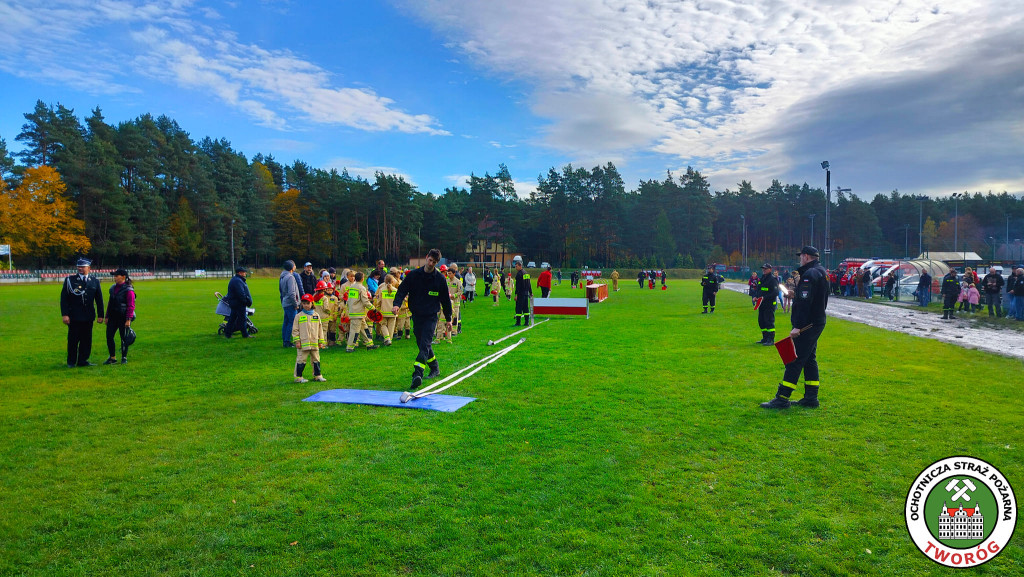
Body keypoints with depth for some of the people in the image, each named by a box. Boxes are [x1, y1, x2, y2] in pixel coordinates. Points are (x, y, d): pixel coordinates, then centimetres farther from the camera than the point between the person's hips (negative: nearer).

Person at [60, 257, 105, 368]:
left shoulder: (95, 281, 7)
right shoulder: (70, 280, 1)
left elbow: (99, 299, 9)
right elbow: (64, 298, -2)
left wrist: (100, 315, 6)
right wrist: (64, 314, -9)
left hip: (88, 317, 2)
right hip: (74, 316, -2)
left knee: (86, 340, 5)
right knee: (73, 340, 3)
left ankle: (82, 360, 15)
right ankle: (71, 362, 14)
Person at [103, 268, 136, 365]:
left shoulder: (128, 290, -11)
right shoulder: (113, 288, 11)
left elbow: (131, 306, -13)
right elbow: (110, 303, 17)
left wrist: (128, 320, -17)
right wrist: (107, 317, 14)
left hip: (123, 317, -7)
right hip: (113, 316, 7)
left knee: (124, 338, 2)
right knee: (109, 336, 4)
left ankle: (124, 358, 15)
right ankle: (112, 358, 15)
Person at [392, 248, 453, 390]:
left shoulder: (439, 279, 0)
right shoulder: (413, 275, 2)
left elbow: (445, 299, 9)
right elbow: (402, 290, -2)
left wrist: (448, 319, 12)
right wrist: (397, 303, -22)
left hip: (431, 316, -3)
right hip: (416, 315, 3)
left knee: (425, 345, -17)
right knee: (422, 345, 12)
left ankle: (417, 374, -26)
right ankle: (435, 369, 31)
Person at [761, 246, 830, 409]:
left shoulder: (809, 275, -17)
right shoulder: (821, 272, 16)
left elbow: (804, 303, -24)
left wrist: (797, 326, -26)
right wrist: (796, 294, 22)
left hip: (808, 325, -11)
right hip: (817, 322, 11)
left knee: (794, 361, -9)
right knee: (809, 360, 15)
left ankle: (782, 398, -8)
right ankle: (811, 397, 18)